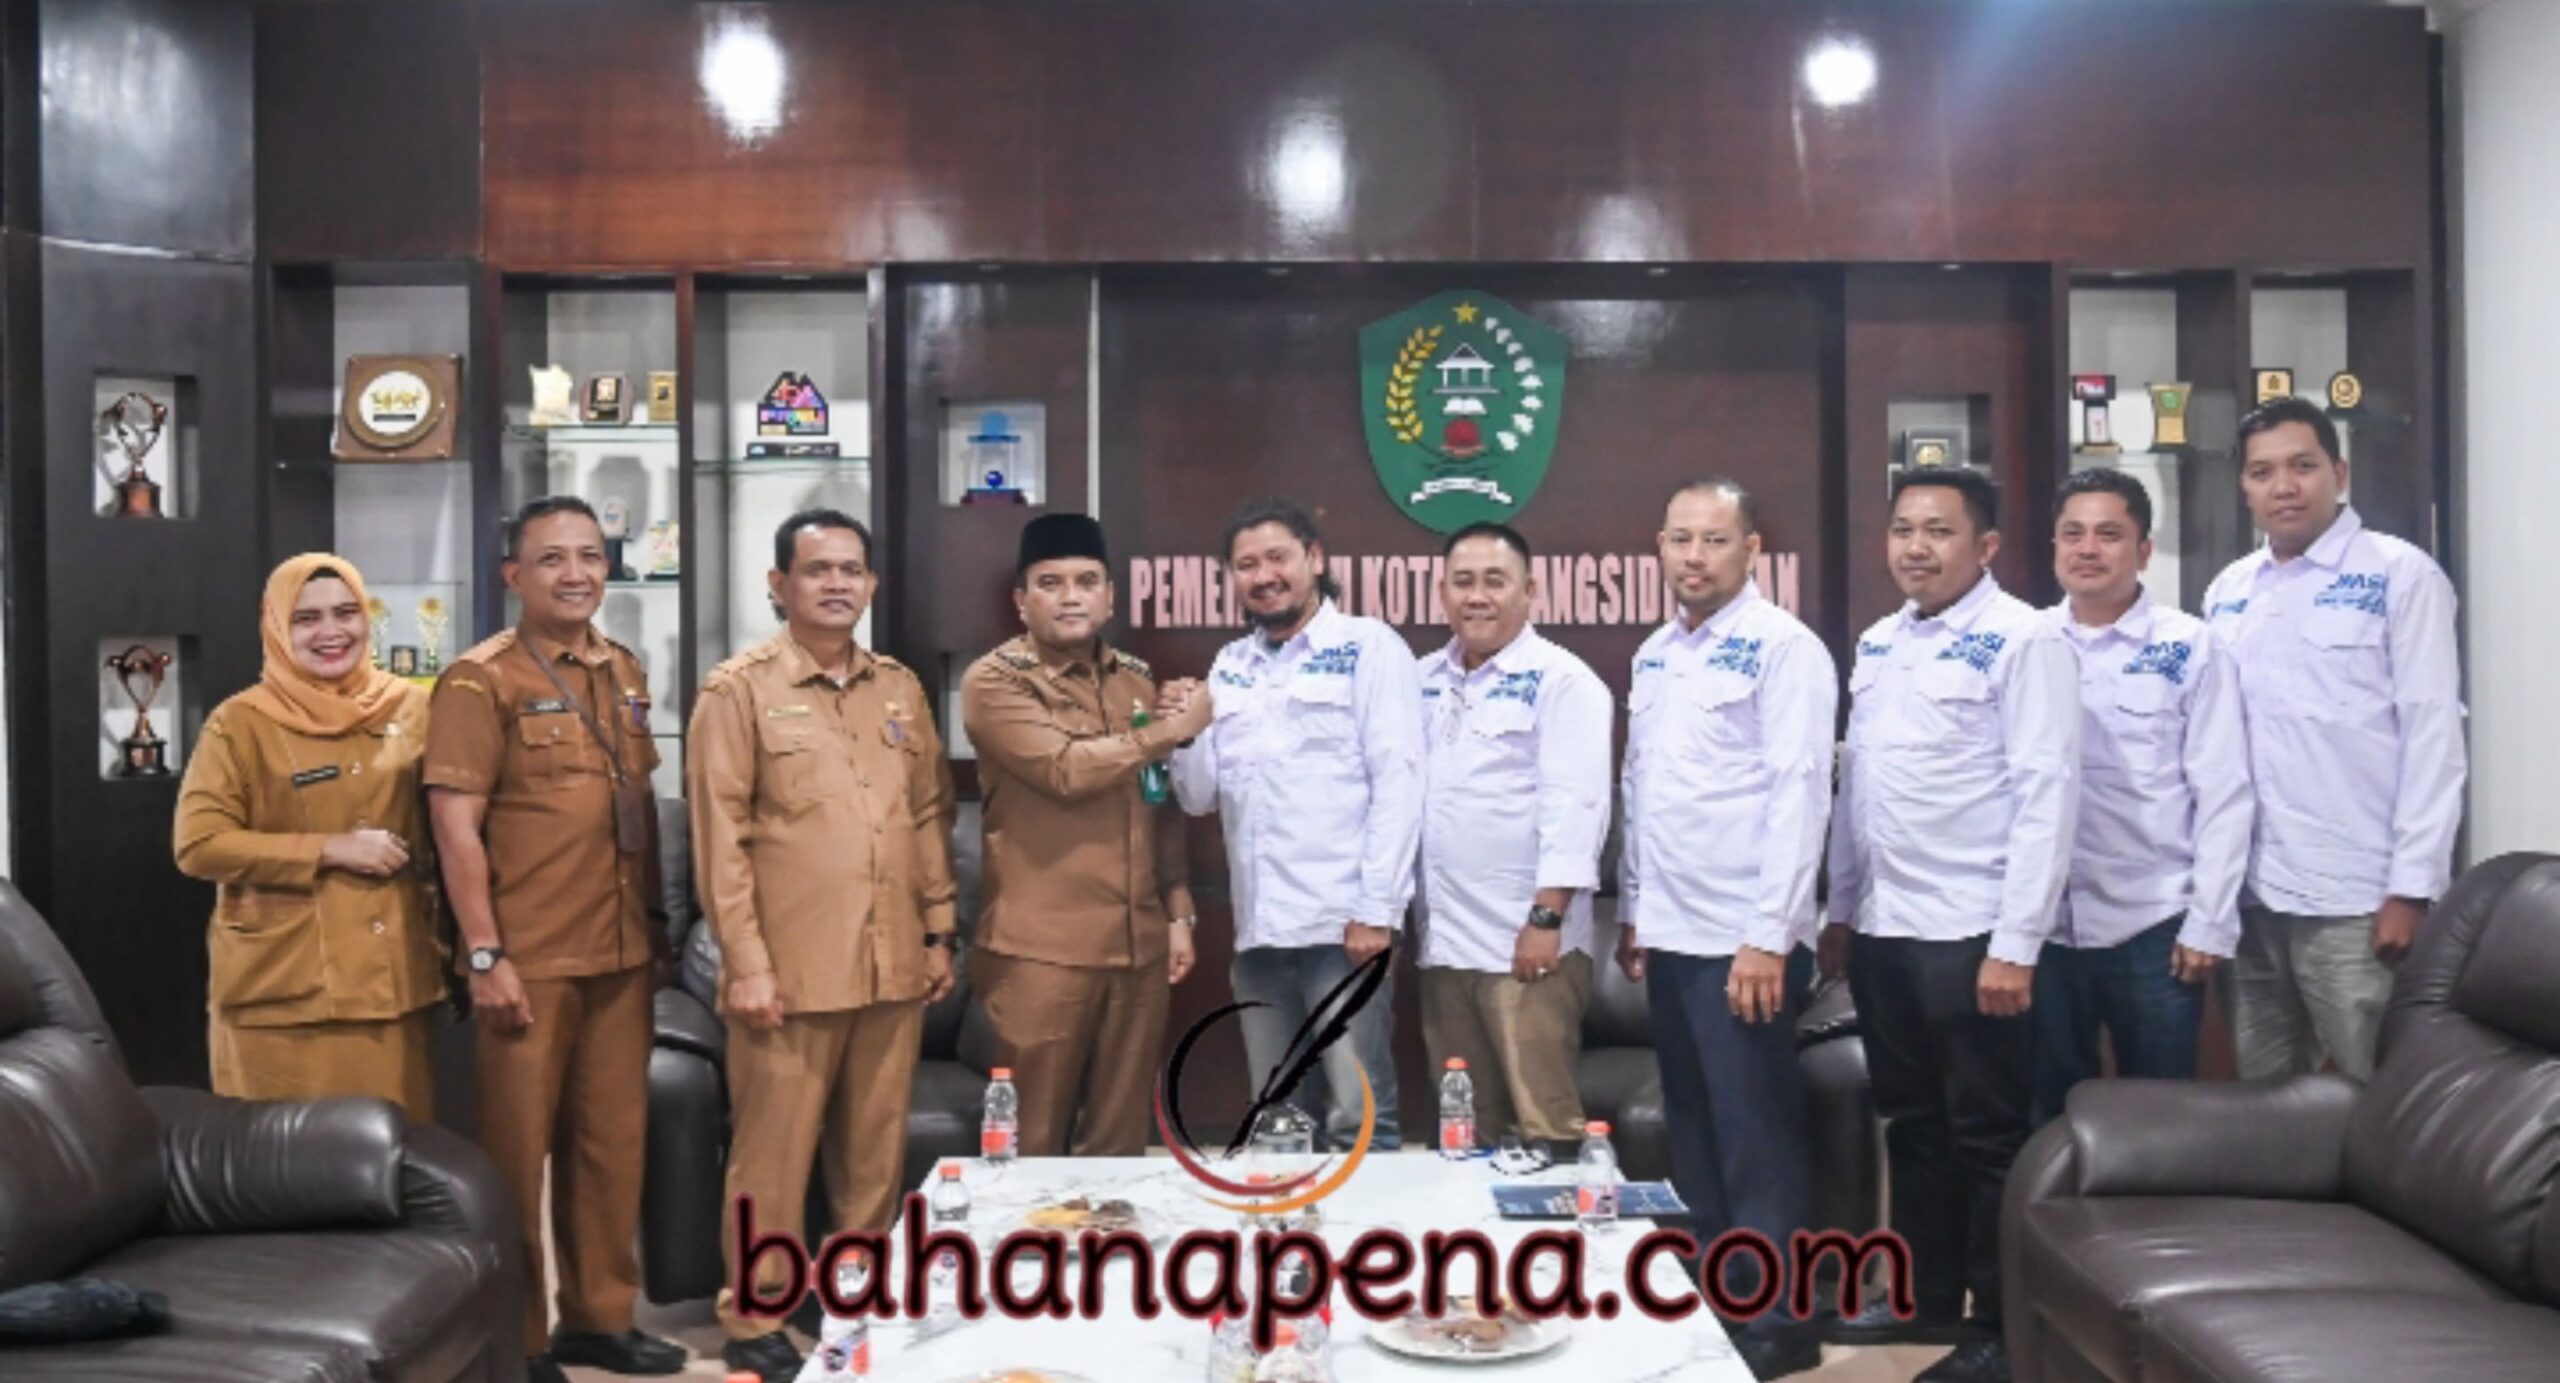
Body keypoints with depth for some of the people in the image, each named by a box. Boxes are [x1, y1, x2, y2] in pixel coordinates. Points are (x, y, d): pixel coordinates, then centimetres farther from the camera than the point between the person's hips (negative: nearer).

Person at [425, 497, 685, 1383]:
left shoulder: (625, 673, 10)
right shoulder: (481, 680, -9)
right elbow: (455, 824, -12)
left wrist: (655, 919, 15)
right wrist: (485, 955, -16)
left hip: (621, 954, 6)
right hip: (529, 960, -6)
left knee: (612, 1139, 13)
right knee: (517, 1150, 5)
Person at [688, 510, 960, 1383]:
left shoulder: (900, 689, 11)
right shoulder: (739, 689, -4)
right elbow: (720, 835, -8)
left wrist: (941, 933, 11)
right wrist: (746, 962, -12)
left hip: (894, 967, 5)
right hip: (789, 971, -5)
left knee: (877, 1152, 13)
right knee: (773, 1155, 3)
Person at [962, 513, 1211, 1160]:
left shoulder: (1136, 681, 14)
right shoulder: (995, 682, -4)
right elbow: (1066, 769, -19)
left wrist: (1177, 912, 13)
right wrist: (1170, 731, -9)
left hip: (1138, 944, 5)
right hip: (1043, 949, -5)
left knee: (1120, 1141, 11)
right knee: (1035, 1144, 2)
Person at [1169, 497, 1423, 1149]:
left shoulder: (1369, 647, 0)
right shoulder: (1229, 667, 16)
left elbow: (1398, 781, -8)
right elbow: (1201, 797, 16)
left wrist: (1376, 910, -14)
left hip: (1343, 924, -6)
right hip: (1257, 928, 6)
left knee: (1357, 1119, -6)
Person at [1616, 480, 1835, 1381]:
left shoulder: (1783, 647, -10)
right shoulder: (1654, 656, 12)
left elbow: (1799, 793, -16)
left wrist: (1769, 936, -20)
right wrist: (1631, 911, 16)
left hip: (1741, 939, -7)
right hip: (1668, 934, 7)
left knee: (1757, 1138, 1)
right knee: (1693, 1132, 15)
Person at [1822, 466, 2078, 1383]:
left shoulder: (2023, 639, -11)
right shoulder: (1876, 643, 11)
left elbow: (2047, 793, -15)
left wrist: (2016, 942, -18)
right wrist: (1838, 910, 15)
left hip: (1969, 932, -7)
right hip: (1881, 928, 7)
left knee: (1986, 1134, 4)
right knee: (1911, 1122, 17)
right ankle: (1928, 1296, 31)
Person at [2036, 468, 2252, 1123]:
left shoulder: (2190, 648, -3)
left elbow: (2224, 794, -4)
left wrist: (2208, 924, -8)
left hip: (2152, 927, -2)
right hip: (2043, 925, 2)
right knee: (2051, 1113, 13)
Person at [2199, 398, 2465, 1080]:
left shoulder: (2401, 575, -5)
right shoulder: (2227, 592, 10)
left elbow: (2433, 735, -9)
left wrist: (2412, 887, -13)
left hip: (2356, 899, -5)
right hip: (2251, 894, 5)